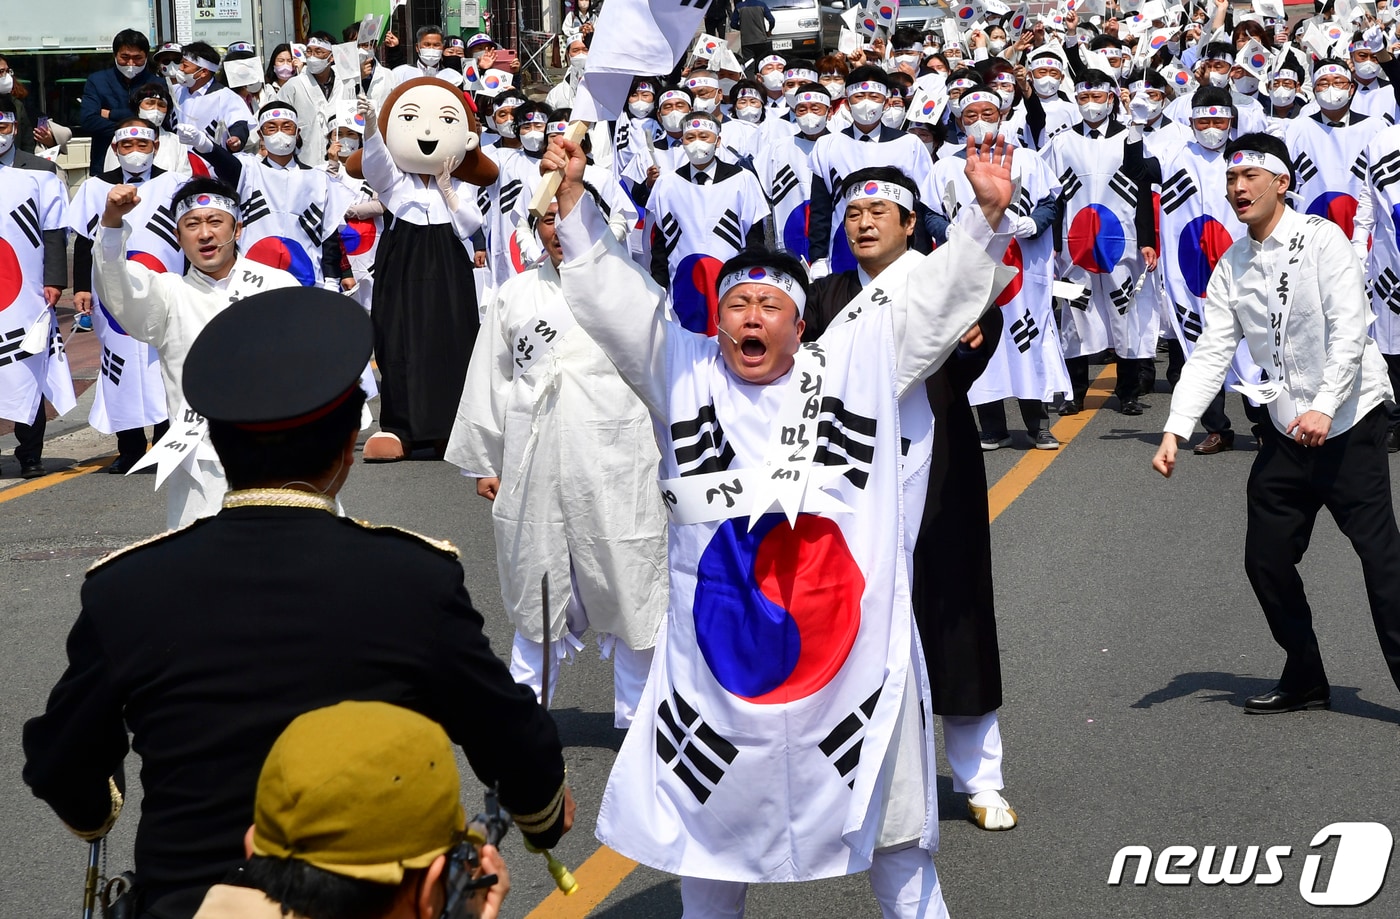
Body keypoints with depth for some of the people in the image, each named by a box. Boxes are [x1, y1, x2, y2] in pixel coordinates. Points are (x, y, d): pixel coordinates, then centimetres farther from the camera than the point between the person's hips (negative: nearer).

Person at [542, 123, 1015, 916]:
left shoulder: (856, 363, 6)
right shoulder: (683, 370, 7)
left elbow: (937, 295, 6)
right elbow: (612, 291, 6)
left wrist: (988, 215, -3)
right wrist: (573, 198, -1)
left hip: (850, 638, 0)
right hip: (719, 635, 1)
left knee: (889, 817, 9)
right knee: (713, 816, 10)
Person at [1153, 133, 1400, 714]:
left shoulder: (1321, 239, -10)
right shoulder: (1231, 267, 6)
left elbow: (1349, 330, -17)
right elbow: (1210, 353, 2)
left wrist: (1324, 408, -27)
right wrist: (1175, 430, -9)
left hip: (1348, 423, -6)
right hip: (1286, 430, 6)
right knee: (1267, 560, 8)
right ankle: (1305, 681, 24)